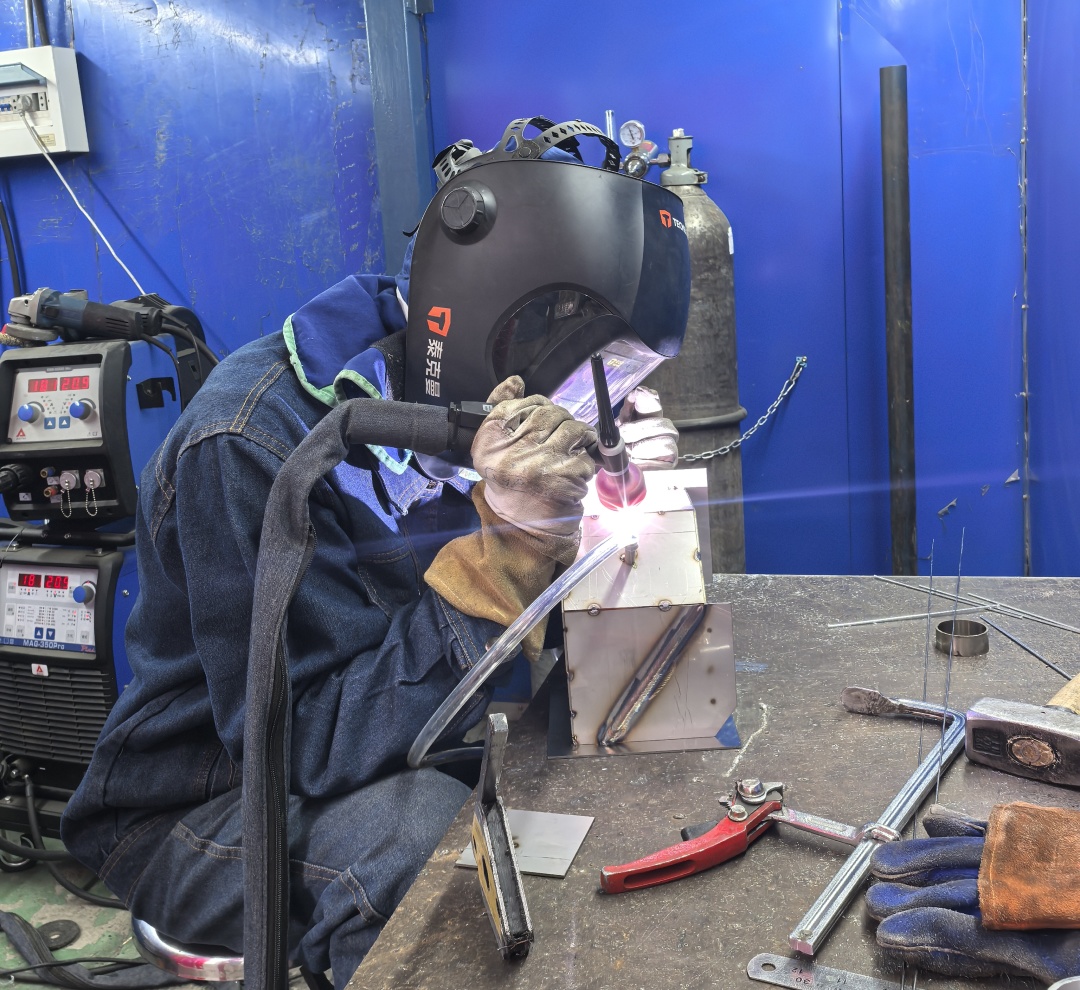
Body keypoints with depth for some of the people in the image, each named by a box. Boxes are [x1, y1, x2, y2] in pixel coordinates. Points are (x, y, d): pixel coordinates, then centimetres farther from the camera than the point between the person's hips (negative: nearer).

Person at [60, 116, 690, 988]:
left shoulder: (452, 407, -5)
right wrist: (508, 546, -35)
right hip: (201, 806, -5)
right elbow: (321, 745, -29)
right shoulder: (250, 446, -26)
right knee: (436, 834, -34)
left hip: (403, 754, 6)